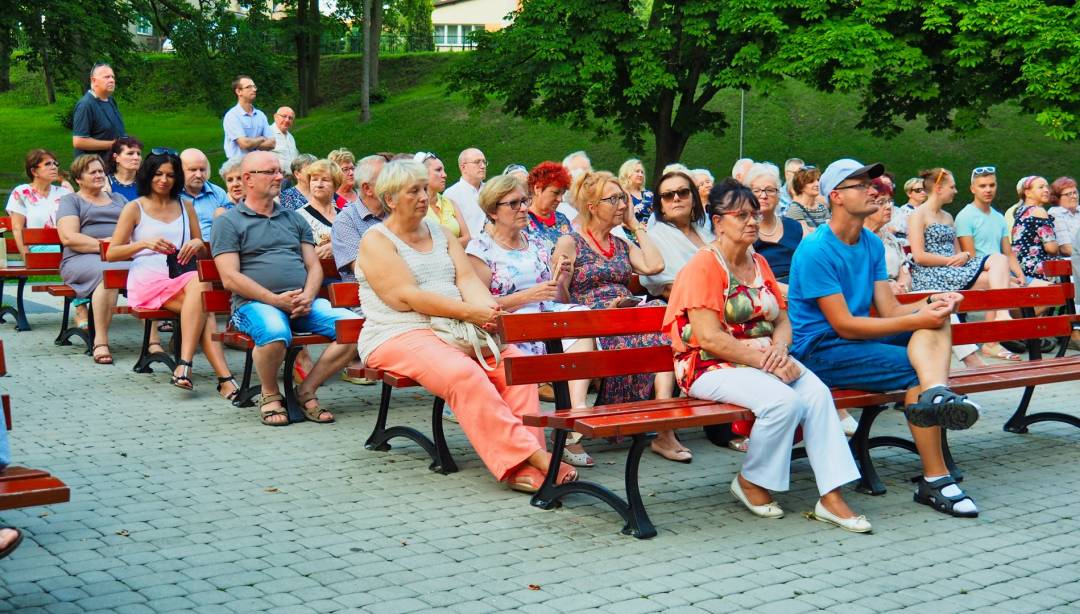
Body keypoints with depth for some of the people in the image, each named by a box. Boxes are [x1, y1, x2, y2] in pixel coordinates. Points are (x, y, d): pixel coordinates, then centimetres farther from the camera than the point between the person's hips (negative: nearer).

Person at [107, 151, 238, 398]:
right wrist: (145, 243, -11)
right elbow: (111, 253, 5)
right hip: (148, 279, -4)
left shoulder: (186, 207, 23)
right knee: (203, 304, -34)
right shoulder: (134, 208, 12)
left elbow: (203, 254, 26)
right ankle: (224, 377, -43)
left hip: (182, 276, 4)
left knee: (200, 282, -37)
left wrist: (198, 245, 1)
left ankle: (184, 364, -43)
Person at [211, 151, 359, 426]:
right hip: (254, 303, -5)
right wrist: (276, 300, -15)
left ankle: (306, 390, -9)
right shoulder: (228, 223, 8)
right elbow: (230, 278, -4)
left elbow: (314, 266, 17)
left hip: (303, 302, 5)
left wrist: (307, 297, -6)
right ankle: (270, 395, -10)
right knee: (275, 332, -40)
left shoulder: (295, 219, 25)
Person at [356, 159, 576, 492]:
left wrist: (487, 309, -16)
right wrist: (468, 312, -21)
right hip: (399, 336, -6)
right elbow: (407, 297, -13)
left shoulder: (441, 233, 21)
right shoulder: (376, 241, 0)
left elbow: (468, 279, 8)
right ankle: (531, 456, -36)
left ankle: (523, 467, -28)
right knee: (463, 373, -34)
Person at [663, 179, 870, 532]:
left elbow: (782, 320, 12)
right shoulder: (703, 266, -9)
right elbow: (709, 338, -17)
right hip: (712, 368, -7)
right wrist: (764, 359, -20)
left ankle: (831, 497, -20)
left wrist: (779, 348, -11)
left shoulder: (759, 264, 16)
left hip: (764, 360, 7)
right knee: (782, 400, -32)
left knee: (817, 392, -22)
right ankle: (750, 482, -7)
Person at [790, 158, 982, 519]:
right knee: (914, 369, -24)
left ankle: (937, 392, -41)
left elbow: (890, 310, 6)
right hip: (820, 351, -8)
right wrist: (916, 321, -20)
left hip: (857, 339, 8)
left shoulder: (872, 244, 11)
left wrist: (929, 304, -16)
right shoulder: (816, 251, -15)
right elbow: (844, 326, -19)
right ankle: (934, 480, -23)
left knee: (936, 317, -12)